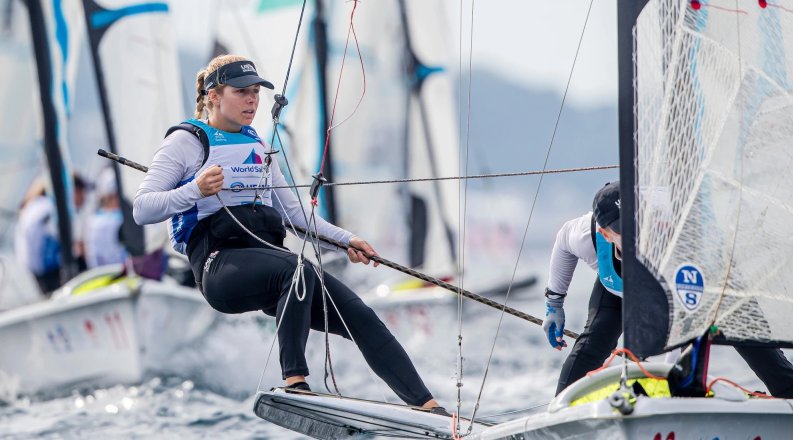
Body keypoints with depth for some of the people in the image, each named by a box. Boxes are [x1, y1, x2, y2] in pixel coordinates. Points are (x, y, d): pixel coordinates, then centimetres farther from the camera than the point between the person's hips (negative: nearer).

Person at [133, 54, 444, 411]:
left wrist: (345, 239, 24)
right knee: (298, 270, -37)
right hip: (221, 264, -7)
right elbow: (142, 210, -5)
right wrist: (195, 190, -22)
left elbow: (291, 209, 33)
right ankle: (295, 383, -38)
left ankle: (429, 409, -14)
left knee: (360, 317, -11)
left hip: (269, 255, 7)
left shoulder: (258, 146, 26)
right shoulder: (186, 141, 5)